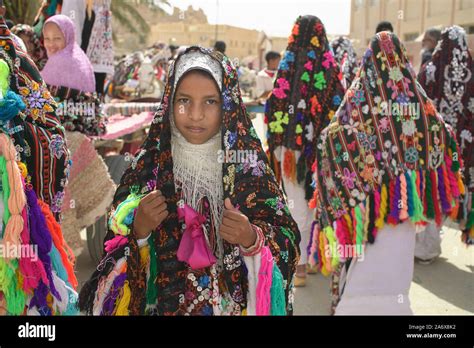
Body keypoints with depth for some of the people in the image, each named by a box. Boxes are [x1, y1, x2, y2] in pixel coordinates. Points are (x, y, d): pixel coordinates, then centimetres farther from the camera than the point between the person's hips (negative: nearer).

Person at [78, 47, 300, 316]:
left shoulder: (249, 163, -12)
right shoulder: (149, 163, -9)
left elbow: (287, 243, -10)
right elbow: (117, 248, -3)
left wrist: (252, 239, -27)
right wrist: (139, 229, -22)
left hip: (233, 303, 0)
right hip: (162, 302, 1)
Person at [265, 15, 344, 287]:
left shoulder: (290, 63, -6)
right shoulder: (331, 64, 1)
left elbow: (277, 103, -7)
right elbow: (339, 103, 0)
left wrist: (277, 143, 0)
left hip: (295, 143, -2)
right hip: (324, 143, 3)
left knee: (299, 205, 5)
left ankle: (300, 264, 9)